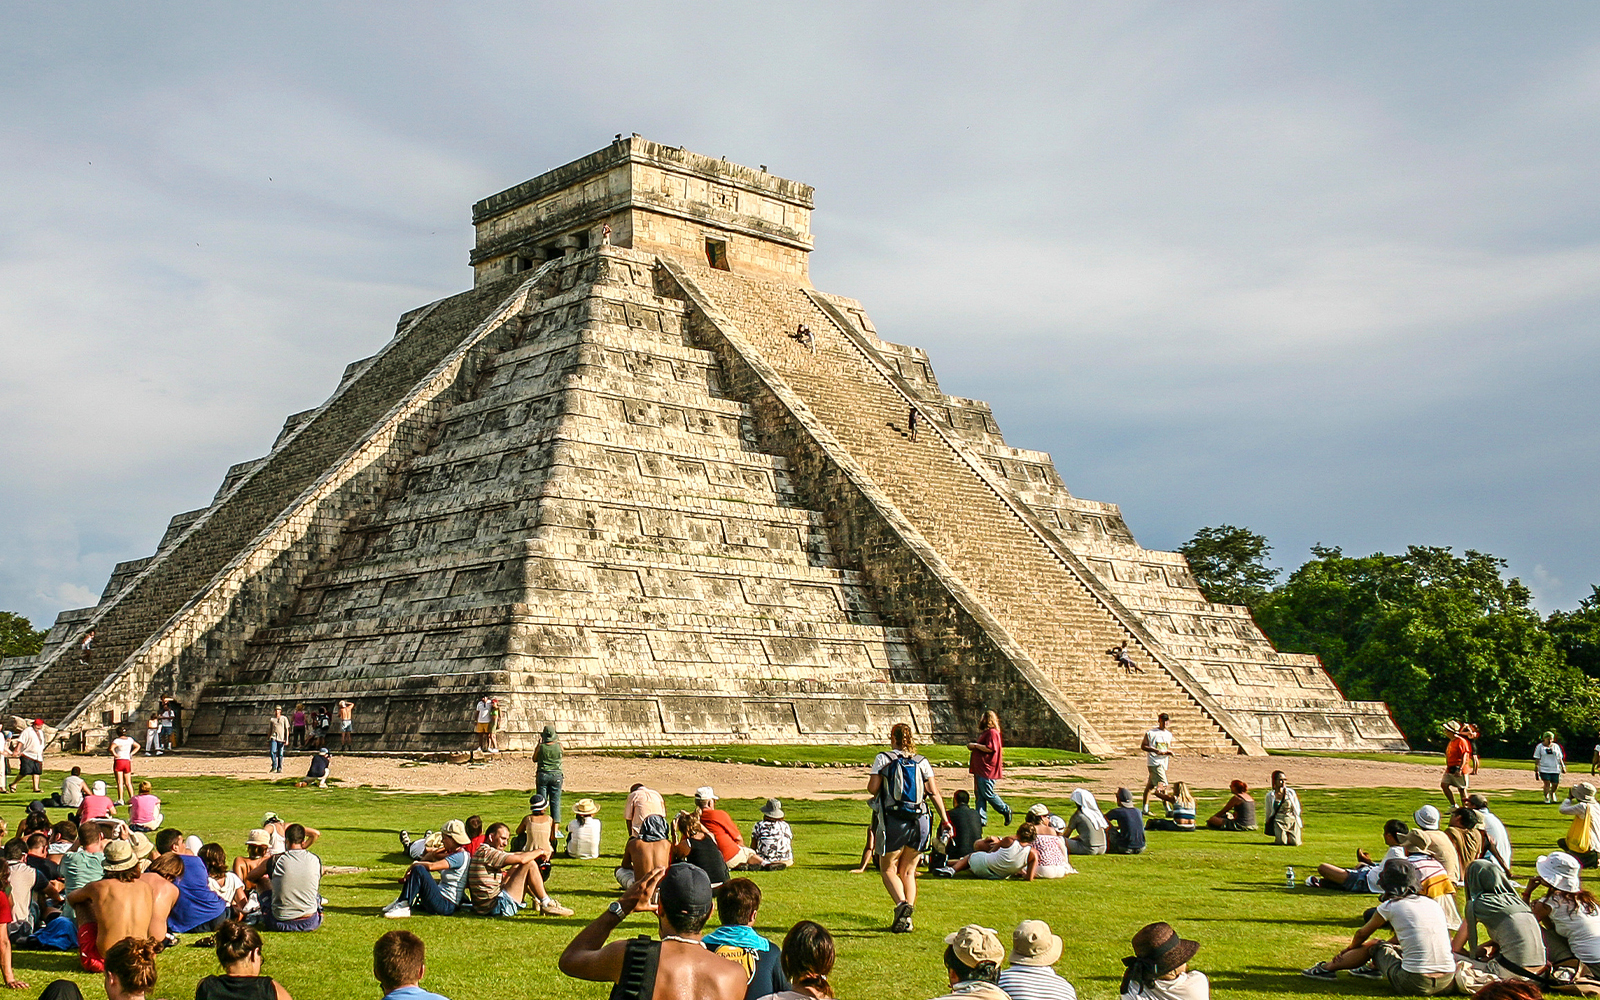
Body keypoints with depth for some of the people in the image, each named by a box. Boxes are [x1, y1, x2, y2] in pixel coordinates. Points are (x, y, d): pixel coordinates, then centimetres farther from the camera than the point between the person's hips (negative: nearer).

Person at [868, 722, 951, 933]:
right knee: (908, 871, 14)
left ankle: (902, 904, -17)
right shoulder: (922, 762, 8)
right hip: (920, 820, 3)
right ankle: (906, 920, 7)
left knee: (888, 869, 9)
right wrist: (945, 820, 5)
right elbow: (934, 793, 3)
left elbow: (872, 788, -4)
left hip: (894, 819, -3)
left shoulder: (883, 758, 0)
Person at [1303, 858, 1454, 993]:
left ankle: (1327, 968, 34)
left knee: (1374, 948, 20)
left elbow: (1362, 934, 19)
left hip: (1414, 984, -5)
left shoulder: (1390, 906, -1)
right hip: (1446, 982, 5)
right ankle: (1373, 967, 58)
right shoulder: (1432, 904, 15)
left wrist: (1349, 949, 40)